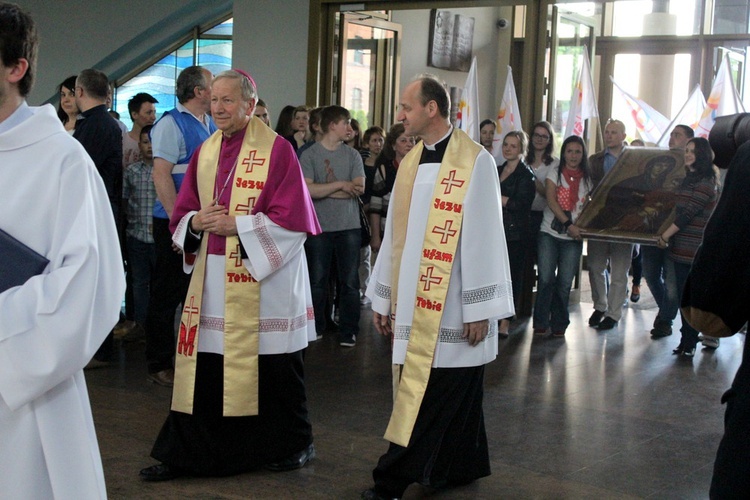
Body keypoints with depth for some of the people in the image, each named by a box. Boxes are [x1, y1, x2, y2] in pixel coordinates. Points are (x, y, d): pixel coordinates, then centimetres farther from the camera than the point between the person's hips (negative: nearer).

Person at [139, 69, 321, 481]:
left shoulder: (276, 150, -8)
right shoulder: (205, 152, 11)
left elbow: (292, 219, -13)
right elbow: (182, 213, 14)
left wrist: (236, 225, -16)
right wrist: (197, 223, -8)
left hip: (264, 281, -5)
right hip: (212, 278, 5)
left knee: (273, 370, 7)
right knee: (202, 369, 5)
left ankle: (293, 445, 27)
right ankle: (183, 453, 15)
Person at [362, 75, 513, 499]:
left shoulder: (475, 162, -10)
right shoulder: (412, 162, 11)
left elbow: (484, 238, -13)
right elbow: (395, 235, 14)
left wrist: (480, 309, -14)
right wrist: (384, 298, 14)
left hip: (452, 308, -7)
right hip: (416, 304, 7)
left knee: (429, 396, -3)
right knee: (454, 396, 15)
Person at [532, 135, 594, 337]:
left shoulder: (587, 179, 10)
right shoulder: (555, 174, 4)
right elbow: (551, 201, -8)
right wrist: (568, 224, -18)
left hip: (573, 238, 1)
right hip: (549, 233, -1)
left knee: (564, 282, 1)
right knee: (546, 279, -5)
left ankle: (559, 324, 13)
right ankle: (541, 323, 6)